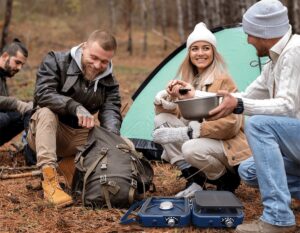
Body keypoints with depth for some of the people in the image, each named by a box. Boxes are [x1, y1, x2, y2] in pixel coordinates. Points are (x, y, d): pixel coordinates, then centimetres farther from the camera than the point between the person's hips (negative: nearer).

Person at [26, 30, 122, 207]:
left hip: (79, 137, 3)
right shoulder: (56, 61, -14)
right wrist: (76, 107, -41)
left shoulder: (109, 82, -3)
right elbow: (43, 94, -29)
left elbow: (111, 110, -17)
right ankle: (50, 181, -42)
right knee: (47, 111, -37)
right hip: (45, 134, -3)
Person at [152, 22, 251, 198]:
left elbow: (229, 124, -22)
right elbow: (176, 114, 6)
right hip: (199, 138, 7)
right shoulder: (188, 79, 6)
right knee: (162, 120, -12)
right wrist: (170, 96, -18)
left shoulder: (223, 80, -15)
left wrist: (185, 133, -27)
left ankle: (227, 180, -4)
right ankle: (193, 178, -8)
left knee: (192, 148, -36)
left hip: (228, 144, -6)